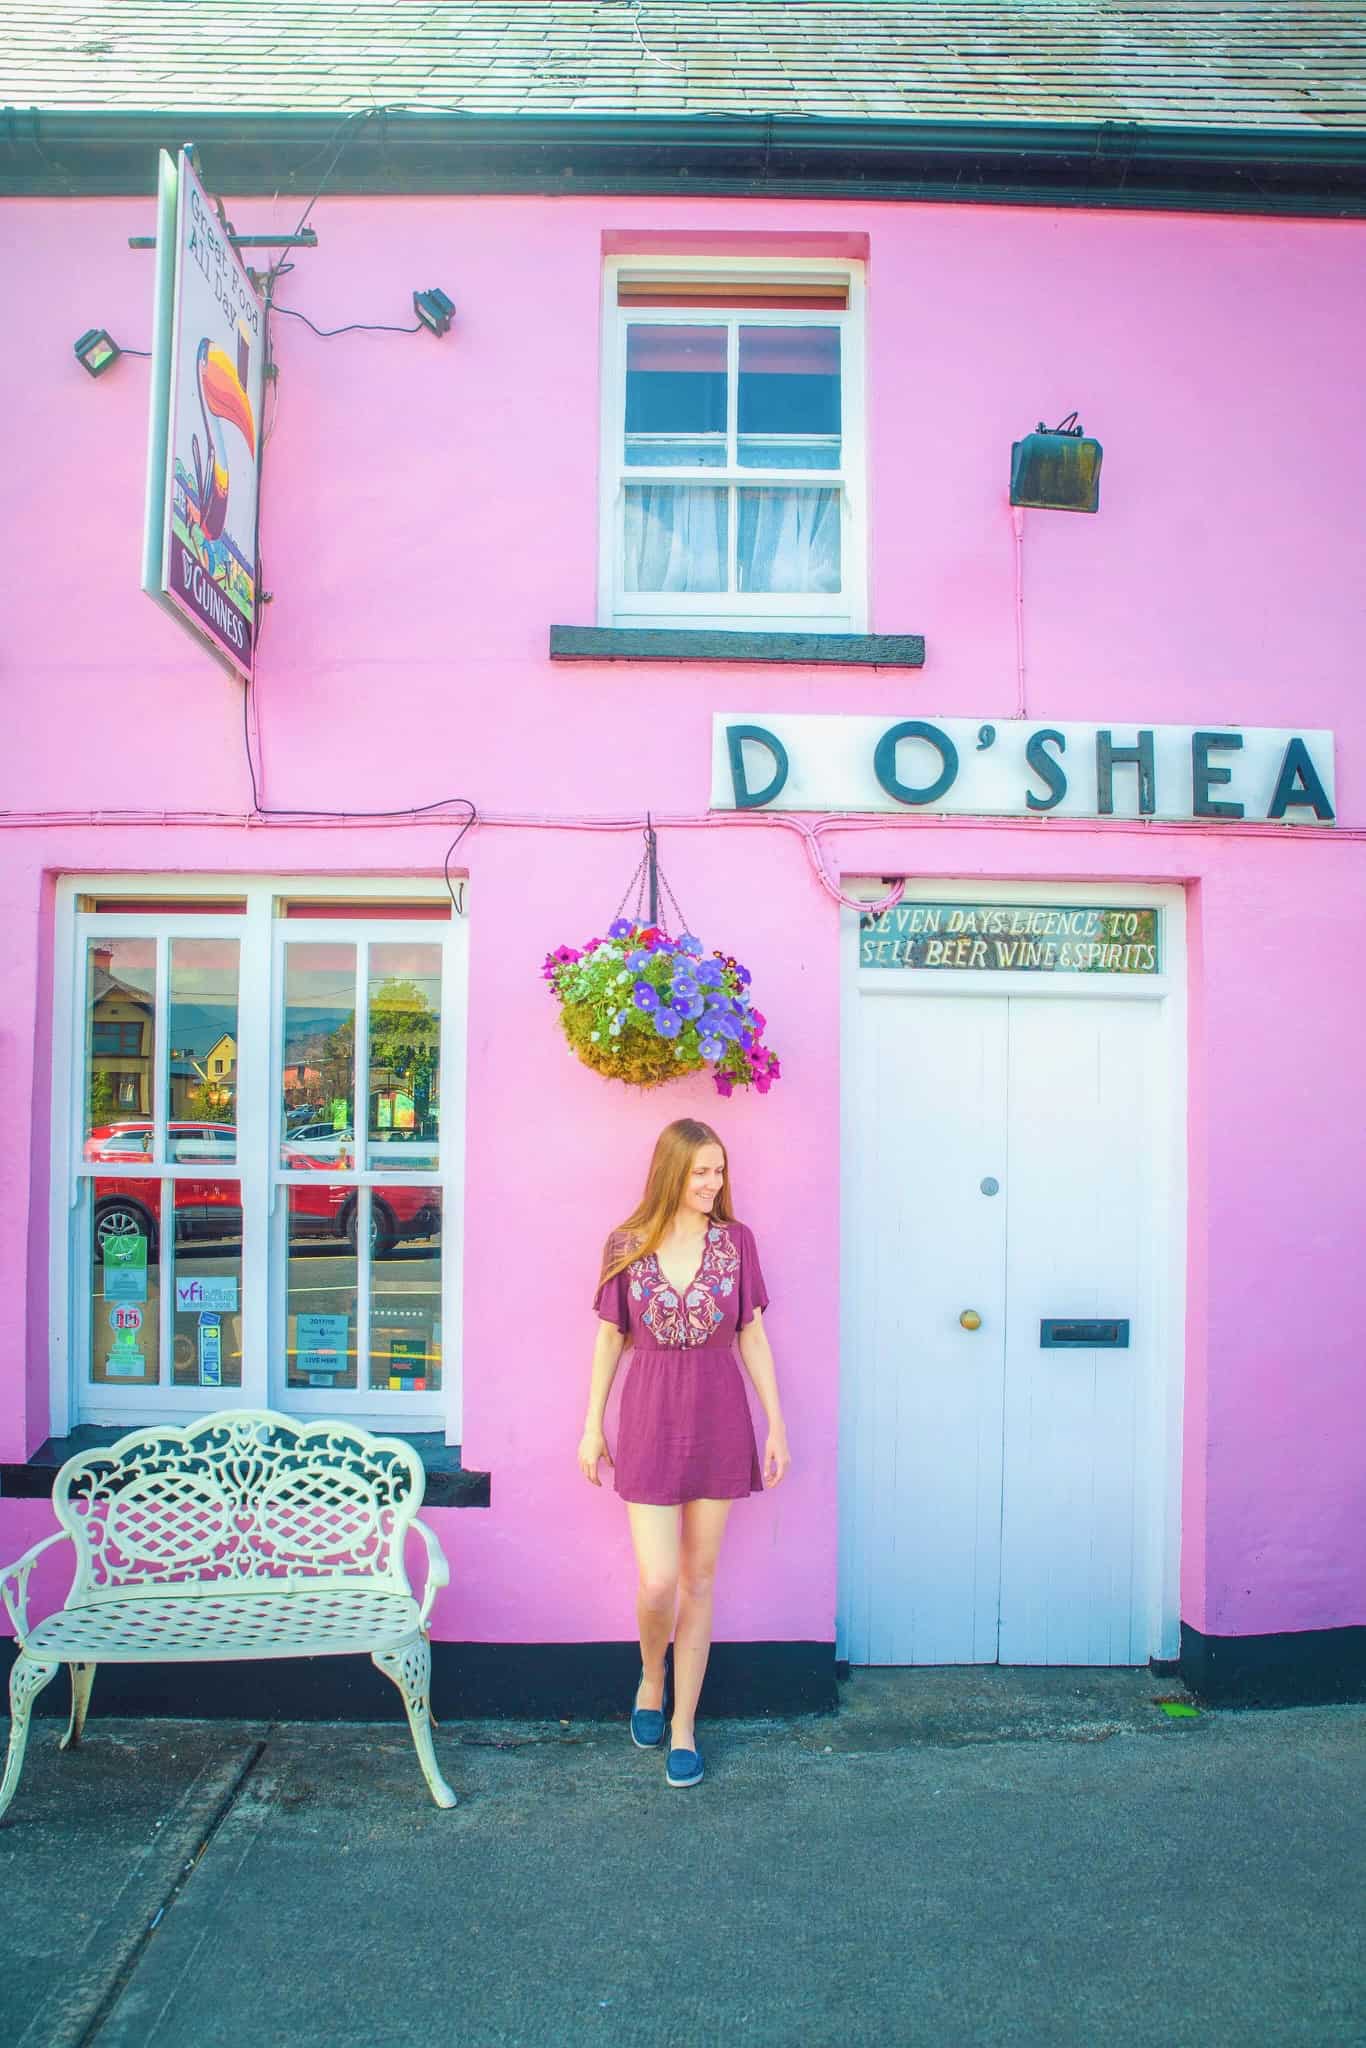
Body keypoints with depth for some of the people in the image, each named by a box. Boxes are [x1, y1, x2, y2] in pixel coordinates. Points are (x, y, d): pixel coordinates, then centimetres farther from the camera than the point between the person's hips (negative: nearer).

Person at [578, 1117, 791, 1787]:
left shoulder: (736, 1241, -1)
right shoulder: (626, 1246, -3)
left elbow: (752, 1337, 3)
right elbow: (610, 1338, 4)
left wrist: (777, 1424, 2)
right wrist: (592, 1425, 6)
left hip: (718, 1423, 1)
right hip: (650, 1422, -1)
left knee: (699, 1579, 9)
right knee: (658, 1581, -5)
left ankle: (683, 1726, 23)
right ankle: (650, 1678, 27)